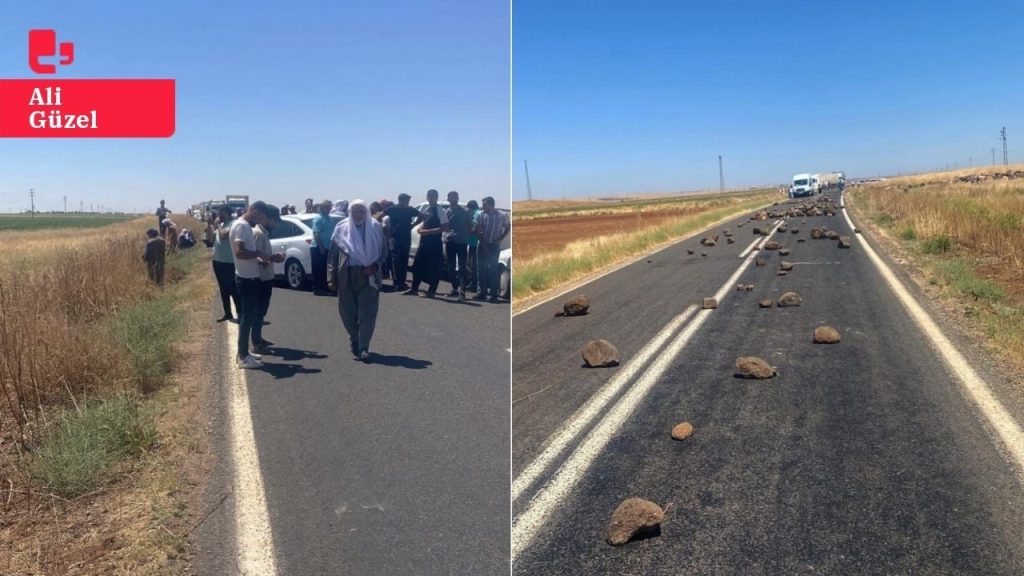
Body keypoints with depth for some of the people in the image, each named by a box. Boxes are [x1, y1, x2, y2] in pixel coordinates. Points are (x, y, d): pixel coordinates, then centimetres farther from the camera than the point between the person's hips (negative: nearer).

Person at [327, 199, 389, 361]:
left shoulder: (376, 227, 1)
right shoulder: (341, 228, 2)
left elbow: (384, 251, 6)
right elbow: (333, 254, 3)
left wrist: (373, 266, -11)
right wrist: (331, 277, -3)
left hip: (368, 275, -1)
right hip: (346, 275, 1)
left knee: (367, 313, -4)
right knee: (347, 311, 9)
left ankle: (363, 348, -1)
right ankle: (354, 341, 31)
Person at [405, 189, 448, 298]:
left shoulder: (440, 211, -11)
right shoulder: (425, 209, 9)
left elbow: (444, 228, -17)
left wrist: (428, 231, -19)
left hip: (435, 243, -7)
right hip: (424, 241, 7)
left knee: (434, 268, 0)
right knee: (417, 264, 12)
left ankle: (431, 291, 9)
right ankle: (414, 288, 23)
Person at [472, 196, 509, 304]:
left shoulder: (501, 216, -5)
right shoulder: (481, 215, -3)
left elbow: (507, 228, 8)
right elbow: (478, 231, -2)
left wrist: (499, 240, -4)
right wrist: (484, 244, -9)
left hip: (494, 246, -2)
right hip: (483, 246, 2)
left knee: (493, 270, -4)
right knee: (482, 269, 5)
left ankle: (494, 294, -2)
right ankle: (483, 292, 13)